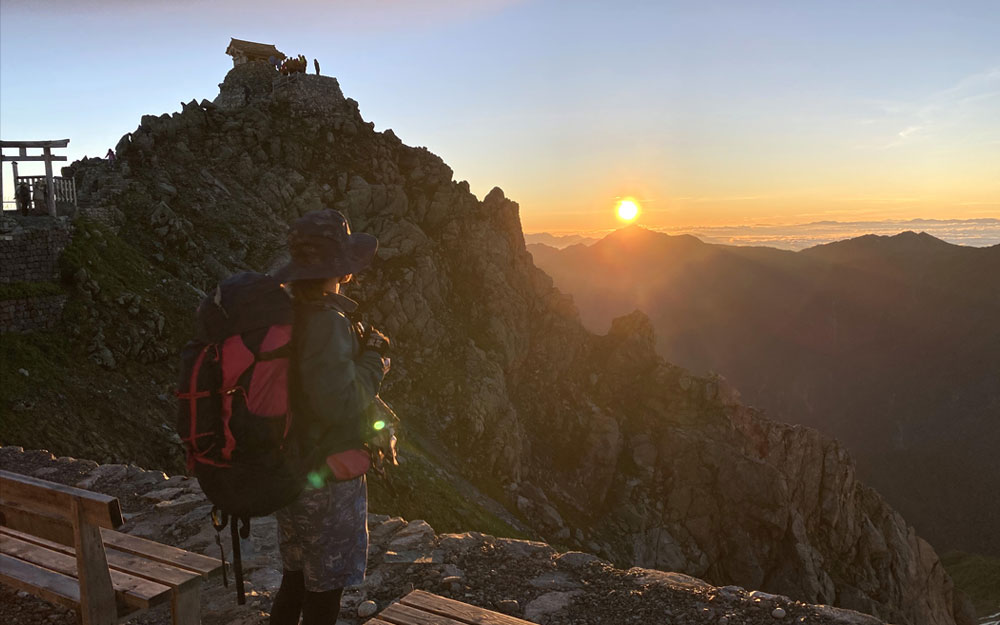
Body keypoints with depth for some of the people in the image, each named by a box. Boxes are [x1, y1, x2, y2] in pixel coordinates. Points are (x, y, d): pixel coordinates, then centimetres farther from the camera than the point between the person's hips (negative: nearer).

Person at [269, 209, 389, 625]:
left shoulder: (289, 312, 3)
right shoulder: (326, 321, -26)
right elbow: (339, 403, -28)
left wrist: (360, 345, 2)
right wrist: (373, 360, -14)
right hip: (328, 478, -9)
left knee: (298, 576, 25)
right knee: (325, 590, 10)